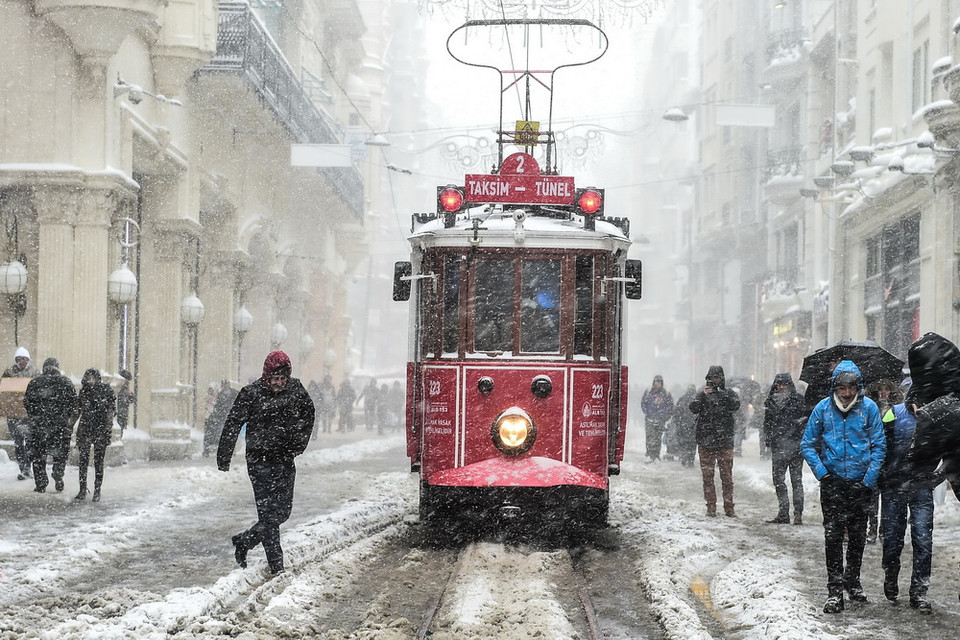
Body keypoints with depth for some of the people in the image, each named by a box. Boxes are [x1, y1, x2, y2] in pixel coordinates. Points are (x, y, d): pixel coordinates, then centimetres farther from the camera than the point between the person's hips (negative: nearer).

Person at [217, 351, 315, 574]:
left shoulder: (296, 390, 0)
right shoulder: (251, 394, -11)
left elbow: (309, 415, 19)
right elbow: (232, 425, -4)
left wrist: (299, 443, 13)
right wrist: (223, 459, -2)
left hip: (285, 461, 5)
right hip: (260, 461, -5)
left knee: (283, 512, 9)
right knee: (269, 514, -8)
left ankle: (243, 542, 29)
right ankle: (276, 567, -3)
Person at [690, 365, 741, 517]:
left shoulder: (729, 393, 9)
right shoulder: (703, 394, 11)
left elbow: (735, 406, -10)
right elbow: (693, 408, -3)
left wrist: (723, 395, -22)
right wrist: (703, 395, -16)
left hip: (725, 441, -1)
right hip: (705, 442, 1)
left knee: (727, 476, -2)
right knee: (707, 476, 2)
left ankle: (729, 507, 1)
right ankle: (711, 507, 8)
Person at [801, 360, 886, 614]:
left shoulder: (869, 408, -4)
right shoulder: (823, 408, -3)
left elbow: (879, 446, 1)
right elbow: (807, 445, 4)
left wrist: (870, 480, -7)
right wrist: (822, 473, -7)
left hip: (861, 482, 1)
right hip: (833, 482, -1)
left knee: (858, 536, 12)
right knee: (833, 536, -7)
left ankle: (852, 581, 30)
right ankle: (835, 590, -5)